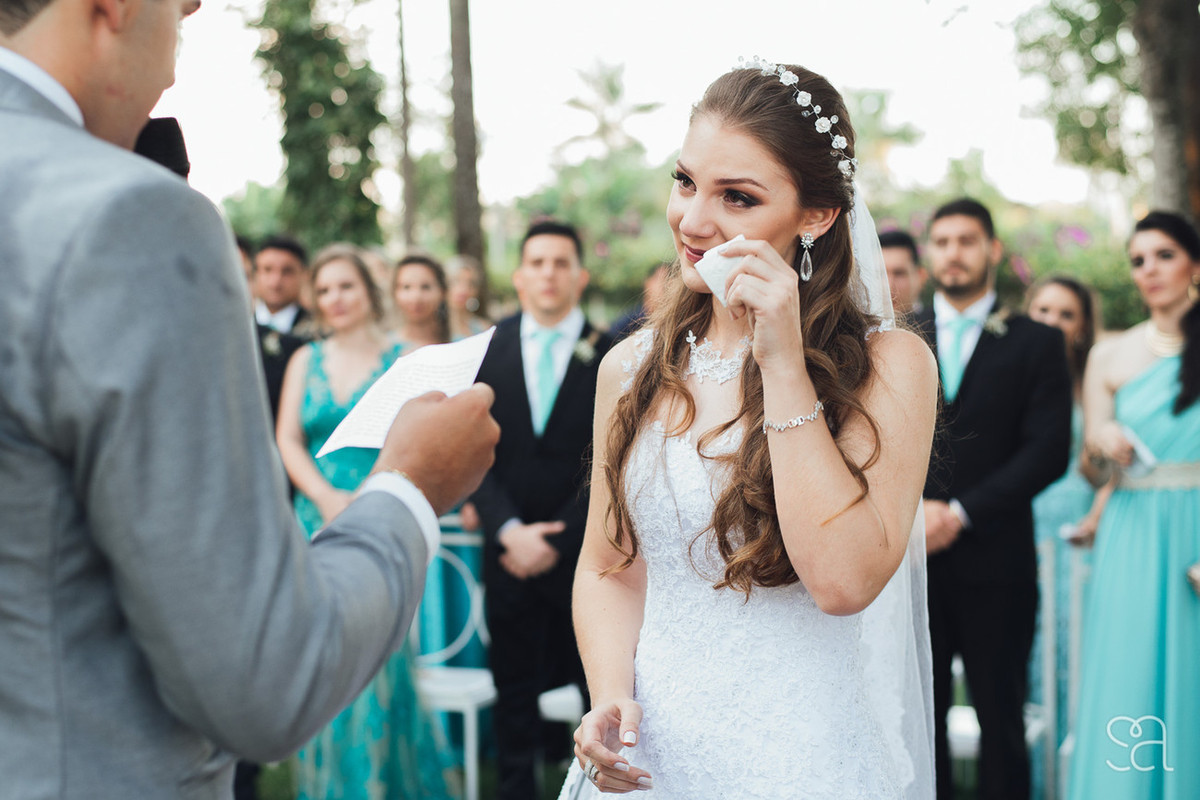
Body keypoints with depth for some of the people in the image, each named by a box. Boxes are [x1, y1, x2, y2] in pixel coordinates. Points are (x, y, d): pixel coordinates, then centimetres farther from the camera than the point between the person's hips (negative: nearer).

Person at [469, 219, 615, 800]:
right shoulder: (487, 350, 4)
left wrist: (557, 541, -10)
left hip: (586, 552, -2)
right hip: (511, 550, 2)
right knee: (513, 687, 8)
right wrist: (510, 530, -12)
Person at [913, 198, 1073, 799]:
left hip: (994, 564, -2)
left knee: (1001, 719, 5)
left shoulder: (1036, 344, 5)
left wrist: (961, 512, -12)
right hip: (911, 558, 2)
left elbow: (1049, 451, -4)